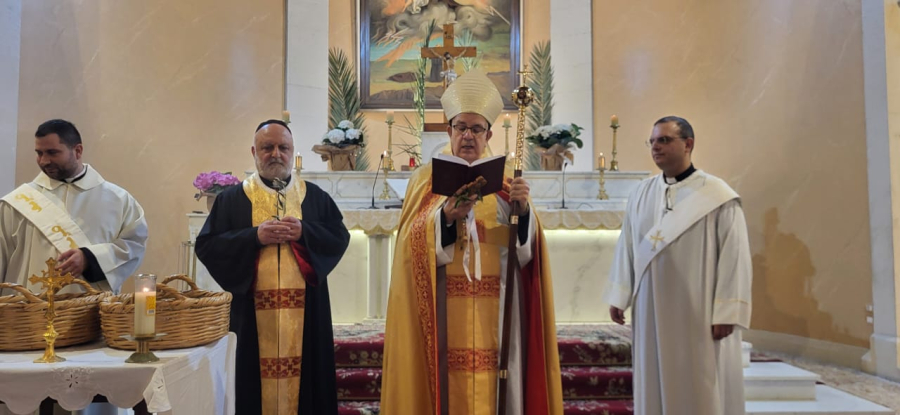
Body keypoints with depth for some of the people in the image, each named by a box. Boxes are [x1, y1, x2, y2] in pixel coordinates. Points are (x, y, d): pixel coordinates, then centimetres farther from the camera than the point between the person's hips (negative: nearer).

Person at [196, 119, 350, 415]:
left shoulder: (315, 196, 9)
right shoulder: (231, 199, 5)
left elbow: (340, 237, 3)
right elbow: (206, 245, -2)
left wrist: (304, 232, -14)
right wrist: (254, 236, -14)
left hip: (305, 312, 1)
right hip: (252, 314, -1)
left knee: (304, 374, 6)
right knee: (256, 379, 5)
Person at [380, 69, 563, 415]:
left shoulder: (504, 181, 11)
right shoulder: (427, 178, 6)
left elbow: (524, 248, 1)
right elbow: (412, 244, -8)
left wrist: (524, 209, -17)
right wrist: (445, 216, -25)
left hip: (494, 312, 2)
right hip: (444, 314, -2)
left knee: (494, 385, 4)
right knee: (448, 384, -1)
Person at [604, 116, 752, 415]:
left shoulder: (717, 195, -8)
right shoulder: (640, 195, 6)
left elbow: (734, 256, -10)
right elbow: (626, 248, 9)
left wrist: (726, 313, -13)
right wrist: (618, 297, 7)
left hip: (699, 315, -4)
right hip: (652, 313, 4)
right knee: (655, 388, 12)